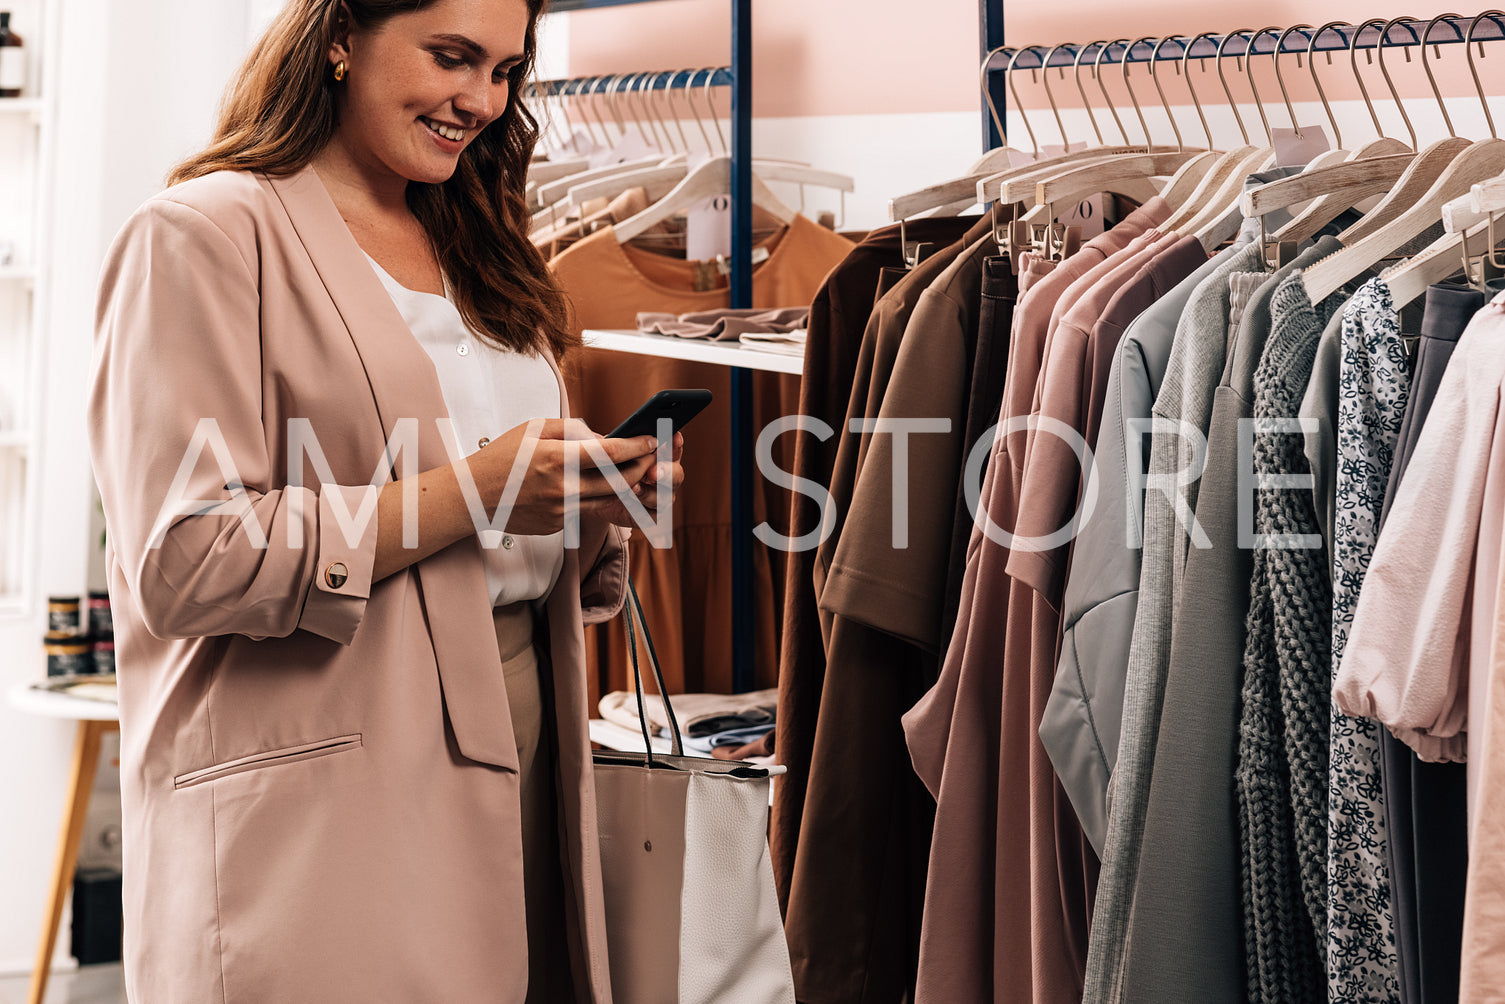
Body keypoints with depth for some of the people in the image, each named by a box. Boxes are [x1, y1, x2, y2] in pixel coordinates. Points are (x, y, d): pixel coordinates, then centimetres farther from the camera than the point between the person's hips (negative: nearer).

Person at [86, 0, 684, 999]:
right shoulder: (208, 236, -6)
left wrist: (595, 508, -1)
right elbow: (185, 563, -16)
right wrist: (466, 491, -17)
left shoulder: (480, 258, 18)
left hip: (512, 761, 7)